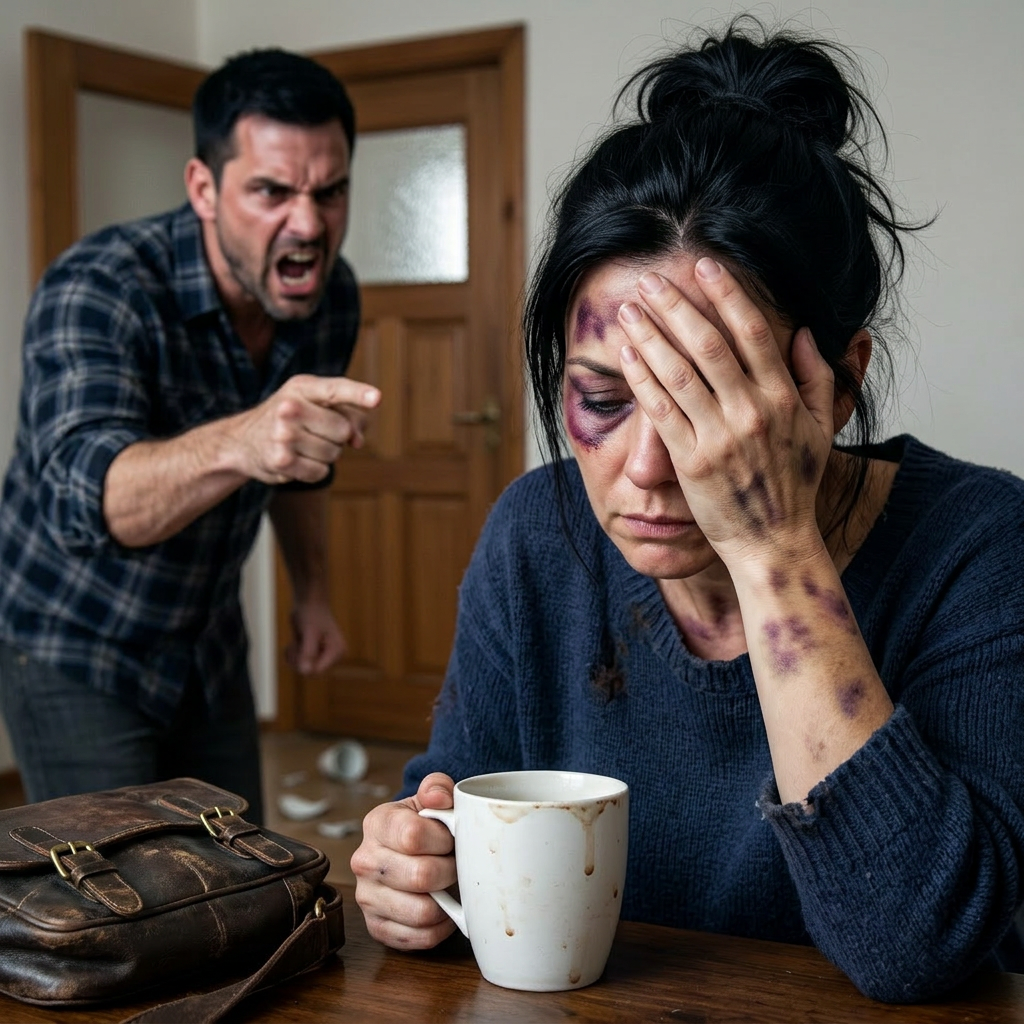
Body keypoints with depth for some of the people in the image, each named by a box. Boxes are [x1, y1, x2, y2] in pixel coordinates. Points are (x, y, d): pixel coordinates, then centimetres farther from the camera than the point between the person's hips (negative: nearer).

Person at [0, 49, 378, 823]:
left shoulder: (331, 297, -8)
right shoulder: (94, 292, -28)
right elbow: (88, 494, -44)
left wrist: (312, 592, 12)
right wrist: (238, 443, -61)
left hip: (211, 644, 6)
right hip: (78, 650, -5)